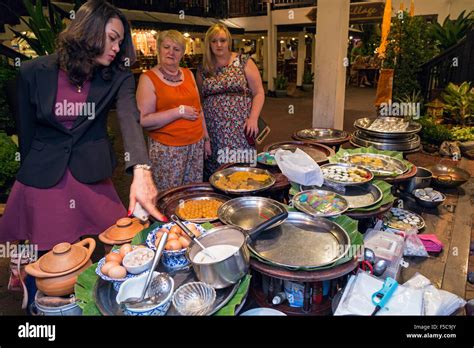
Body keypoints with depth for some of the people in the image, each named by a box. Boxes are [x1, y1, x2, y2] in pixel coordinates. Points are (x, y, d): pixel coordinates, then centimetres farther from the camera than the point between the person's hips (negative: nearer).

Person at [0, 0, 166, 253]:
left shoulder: (118, 77, -5)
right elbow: (26, 130, 4)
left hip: (93, 177, 1)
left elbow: (130, 119, -23)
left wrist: (141, 171, -40)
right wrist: (29, 172, 10)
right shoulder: (34, 72, -5)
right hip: (41, 181, 0)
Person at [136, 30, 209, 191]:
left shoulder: (188, 74, 10)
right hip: (167, 149, -4)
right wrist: (179, 111, -16)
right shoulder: (148, 78, -6)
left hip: (196, 145, 5)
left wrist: (206, 138, 18)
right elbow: (144, 120, -14)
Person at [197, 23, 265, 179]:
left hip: (240, 129, -2)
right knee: (214, 171, 2)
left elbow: (259, 93, 2)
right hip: (212, 130, 2)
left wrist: (253, 118, -10)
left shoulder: (244, 62, 3)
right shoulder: (203, 70, 11)